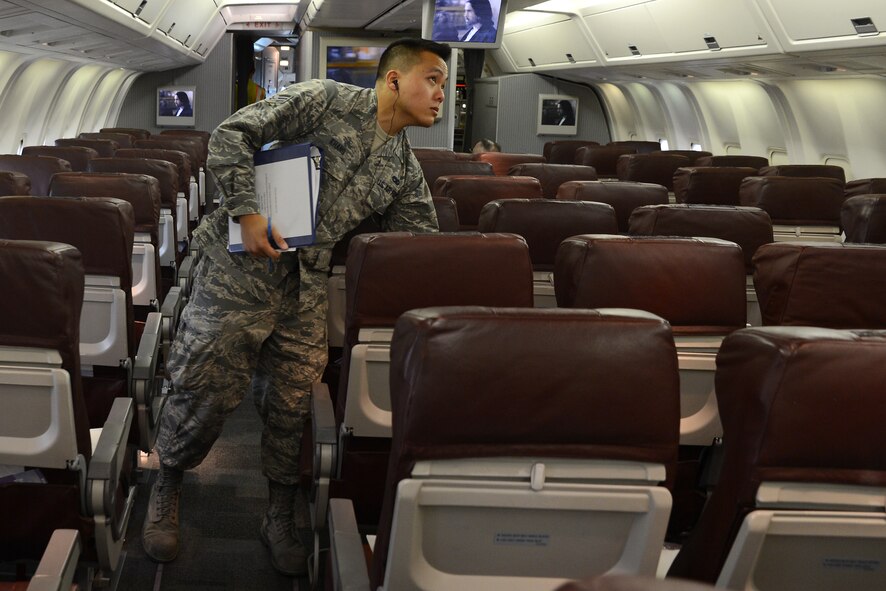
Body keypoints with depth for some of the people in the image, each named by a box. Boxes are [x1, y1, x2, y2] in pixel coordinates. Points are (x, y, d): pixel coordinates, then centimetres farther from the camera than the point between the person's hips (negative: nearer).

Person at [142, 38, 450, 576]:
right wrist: (247, 211, -17)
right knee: (207, 388, -2)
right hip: (241, 268, -5)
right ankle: (167, 490, 23)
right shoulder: (328, 101, -5)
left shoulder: (406, 171, 13)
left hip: (306, 289, 5)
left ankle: (281, 520, 22)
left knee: (293, 405, 4)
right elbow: (232, 134, -9)